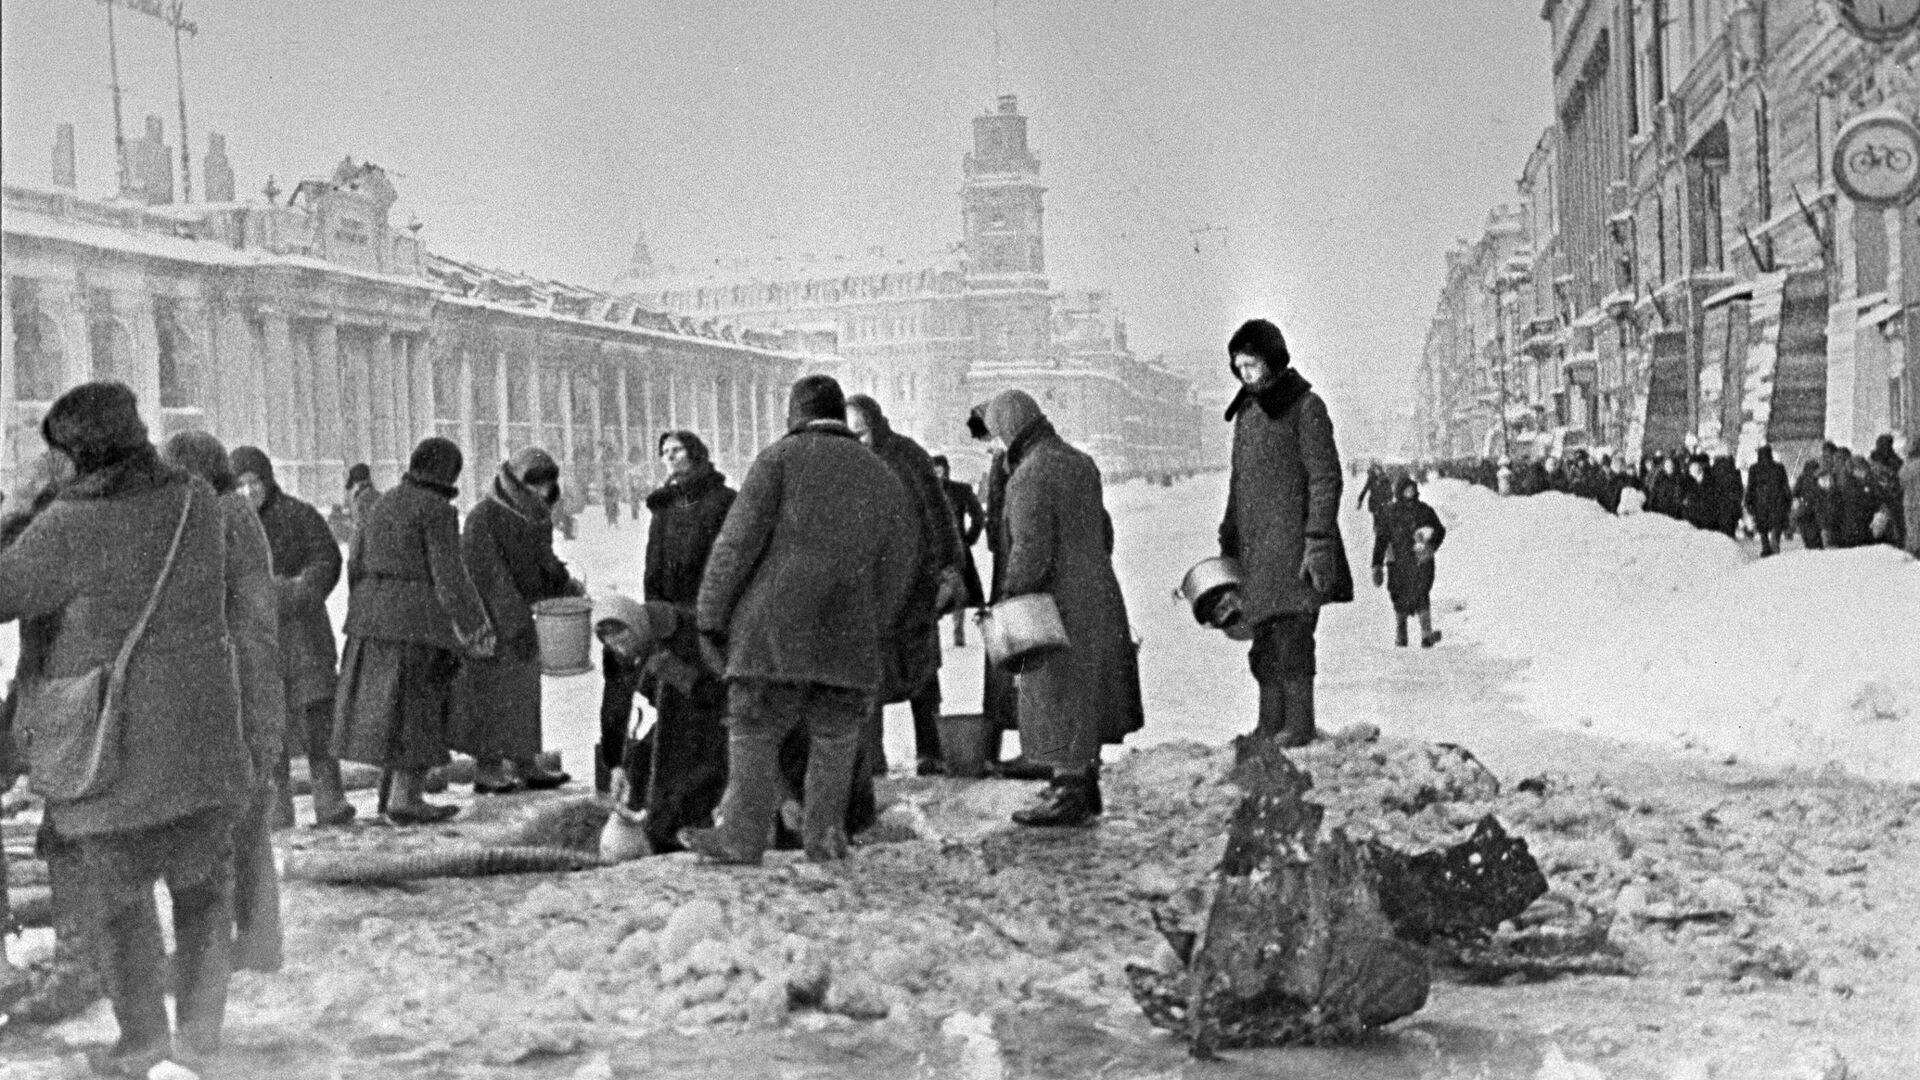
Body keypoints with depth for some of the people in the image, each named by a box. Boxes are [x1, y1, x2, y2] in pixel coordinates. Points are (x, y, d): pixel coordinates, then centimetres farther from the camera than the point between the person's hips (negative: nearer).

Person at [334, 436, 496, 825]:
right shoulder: (437, 511, -11)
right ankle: (404, 800, -1)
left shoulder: (385, 504, 11)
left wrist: (363, 617, 23)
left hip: (376, 613, 7)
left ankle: (392, 789, 19)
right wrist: (476, 629, -8)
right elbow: (449, 576, -14)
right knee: (419, 709, -1)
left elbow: (357, 562, 14)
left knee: (383, 704, 15)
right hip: (420, 619, -7)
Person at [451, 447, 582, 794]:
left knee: (524, 689, 12)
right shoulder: (485, 517, -18)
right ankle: (487, 771, 6)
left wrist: (567, 585, 3)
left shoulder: (536, 517, 7)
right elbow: (489, 575, -22)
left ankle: (525, 764, 20)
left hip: (519, 614, 8)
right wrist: (516, 623, -24)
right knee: (493, 690, -2)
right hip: (492, 619, -8)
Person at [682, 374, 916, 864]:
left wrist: (710, 616, -2)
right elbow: (898, 567, 16)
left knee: (753, 733, 4)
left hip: (776, 626, -3)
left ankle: (742, 837, 3)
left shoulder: (782, 457, 2)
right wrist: (871, 634, 22)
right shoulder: (883, 478, 15)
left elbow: (739, 539, -5)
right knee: (834, 737, 14)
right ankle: (824, 833, 9)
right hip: (848, 638, 4)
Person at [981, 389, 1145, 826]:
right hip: (1097, 593, 9)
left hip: (1059, 605, -9)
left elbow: (1031, 552, -23)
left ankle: (1069, 796, 4)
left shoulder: (1029, 477, -18)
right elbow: (1103, 530, 18)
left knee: (1057, 698, -1)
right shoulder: (1078, 463, 11)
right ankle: (1085, 787, 25)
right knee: (1086, 697, 16)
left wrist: (1009, 604, -15)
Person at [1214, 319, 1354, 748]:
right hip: (1254, 544, 7)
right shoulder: (1246, 410, 17)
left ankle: (1298, 725, -3)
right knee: (1262, 640, 7)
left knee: (1291, 634, -9)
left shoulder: (1305, 407, -6)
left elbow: (1325, 479, -9)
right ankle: (1270, 724, 12)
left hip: (1292, 540, -7)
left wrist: (1318, 541, -16)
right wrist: (1228, 543, 20)